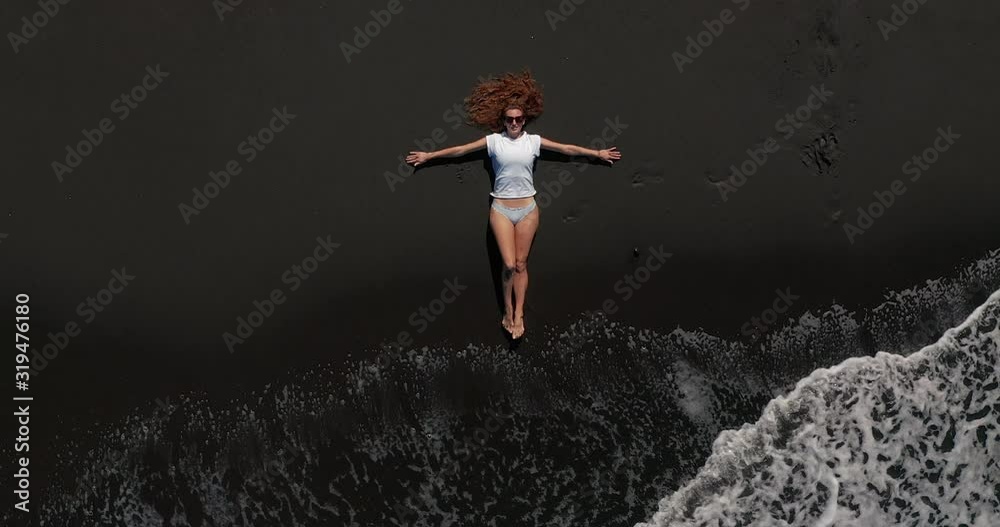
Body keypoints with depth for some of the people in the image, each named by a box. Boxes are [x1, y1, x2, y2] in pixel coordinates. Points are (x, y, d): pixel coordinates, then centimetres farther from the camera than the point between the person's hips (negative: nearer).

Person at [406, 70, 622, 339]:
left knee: (521, 264, 5)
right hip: (501, 209, -1)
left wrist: (598, 153, 14)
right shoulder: (494, 140, -2)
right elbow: (460, 150, 3)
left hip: (527, 209, 1)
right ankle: (508, 312, 12)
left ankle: (518, 316, 10)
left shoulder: (534, 141, 2)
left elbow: (568, 149, 9)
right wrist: (428, 156, 7)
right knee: (509, 264, -7)